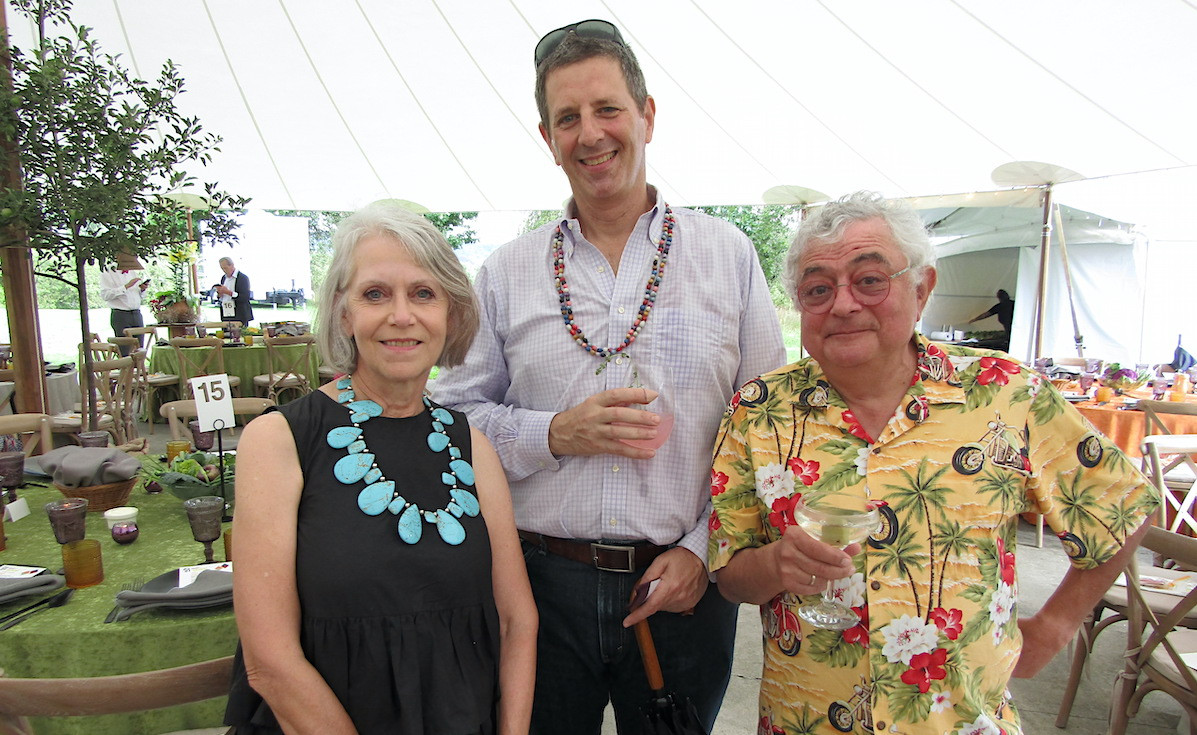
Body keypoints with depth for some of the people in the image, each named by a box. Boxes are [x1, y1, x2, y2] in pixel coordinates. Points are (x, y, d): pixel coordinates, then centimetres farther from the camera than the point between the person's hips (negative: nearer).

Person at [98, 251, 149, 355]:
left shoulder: (133, 272, 18)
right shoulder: (107, 273, -1)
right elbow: (105, 295, -14)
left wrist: (142, 289, 3)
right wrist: (126, 286, -18)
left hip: (137, 315, 5)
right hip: (120, 316, -5)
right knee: (124, 353, -10)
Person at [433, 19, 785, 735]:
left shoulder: (727, 253, 1)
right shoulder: (507, 271, 3)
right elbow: (456, 417, 4)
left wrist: (704, 550, -6)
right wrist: (555, 434, -13)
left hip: (684, 586, 0)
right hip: (542, 583, 1)